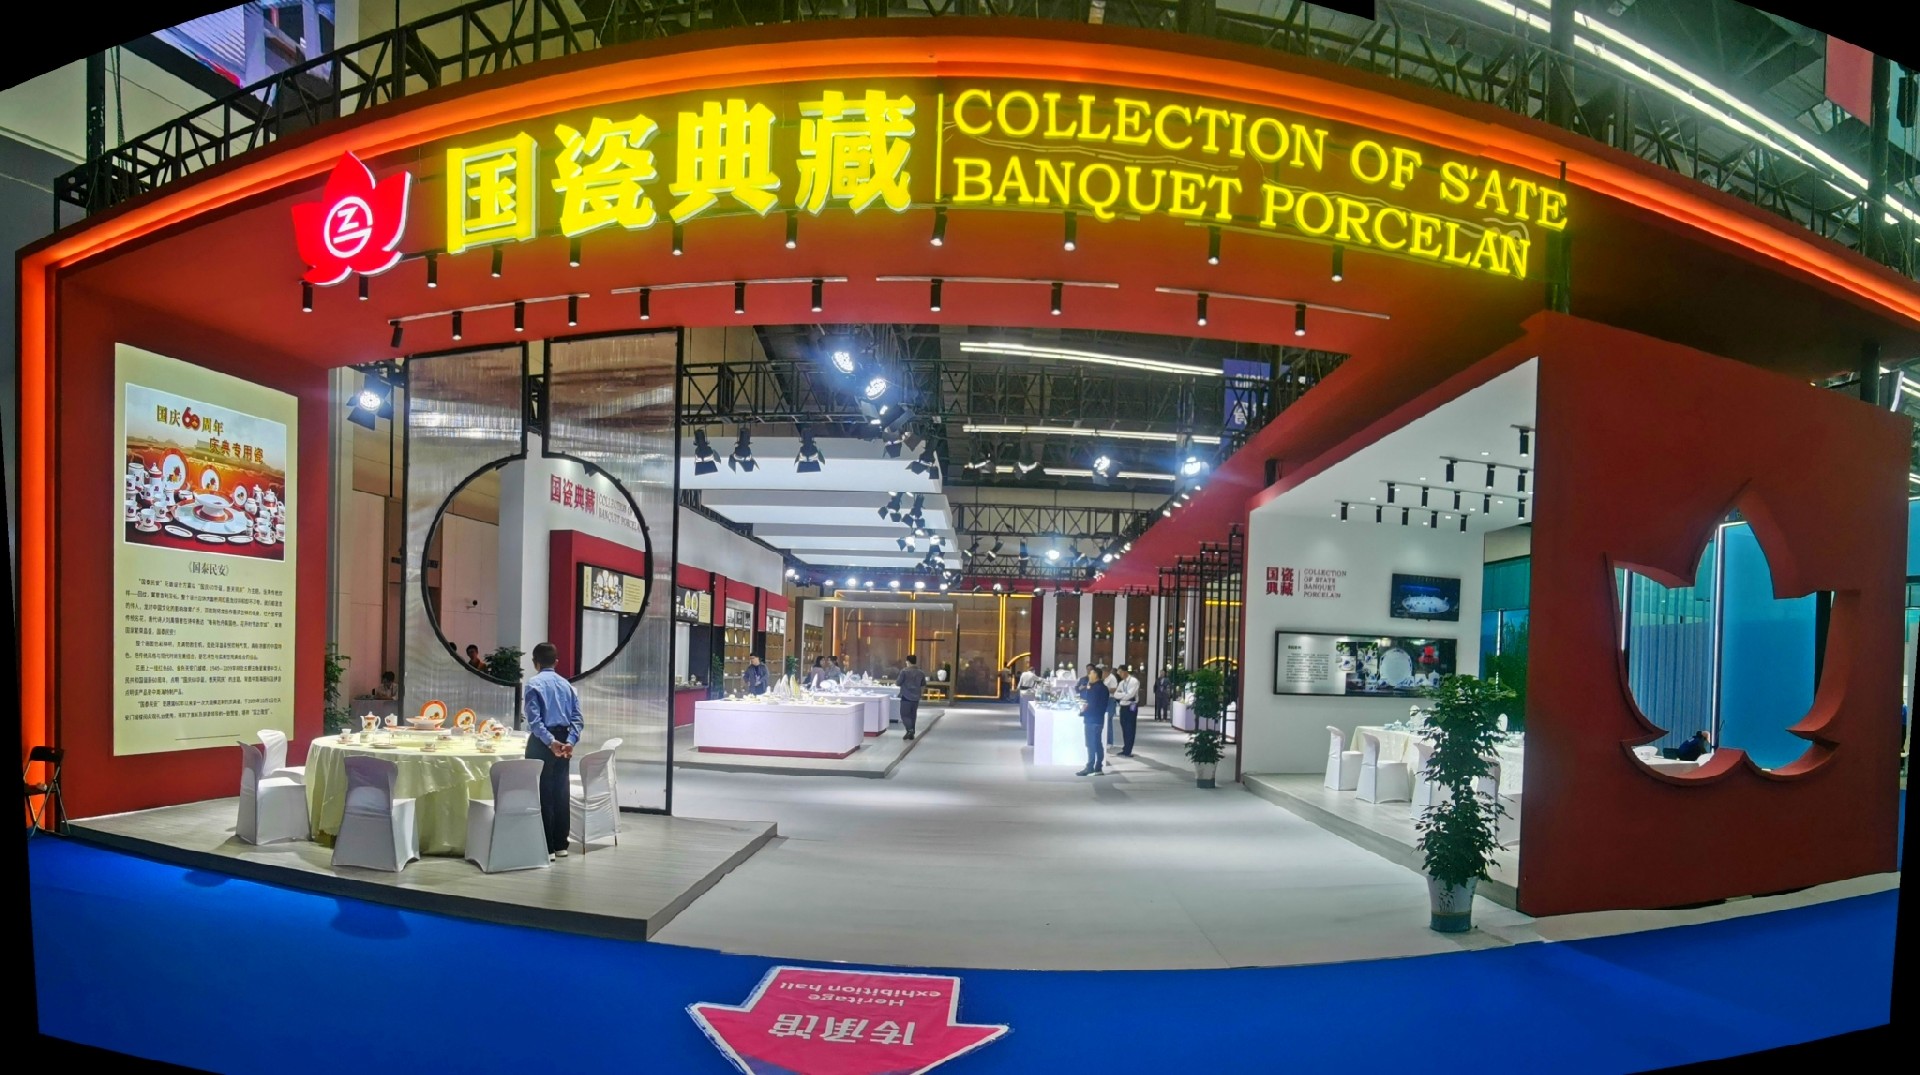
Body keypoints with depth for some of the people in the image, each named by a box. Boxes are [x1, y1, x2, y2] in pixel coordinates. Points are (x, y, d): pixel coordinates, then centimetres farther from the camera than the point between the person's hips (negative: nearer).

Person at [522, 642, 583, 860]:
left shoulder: (534, 684, -6)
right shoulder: (567, 684, 11)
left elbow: (534, 719, -17)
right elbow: (578, 718, 2)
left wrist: (550, 741, -20)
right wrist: (570, 741, -7)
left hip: (542, 742, -5)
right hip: (563, 741, 5)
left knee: (543, 794, -1)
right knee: (560, 793, 11)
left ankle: (547, 848, 0)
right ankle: (560, 845, 17)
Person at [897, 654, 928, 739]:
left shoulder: (904, 671, -11)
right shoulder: (921, 673, 7)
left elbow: (898, 682, -7)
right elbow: (923, 686, 15)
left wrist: (895, 681, 15)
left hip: (906, 697, -6)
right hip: (916, 698, 6)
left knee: (905, 715, -1)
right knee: (913, 715, 13)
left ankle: (909, 729, -20)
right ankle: (911, 733, 16)